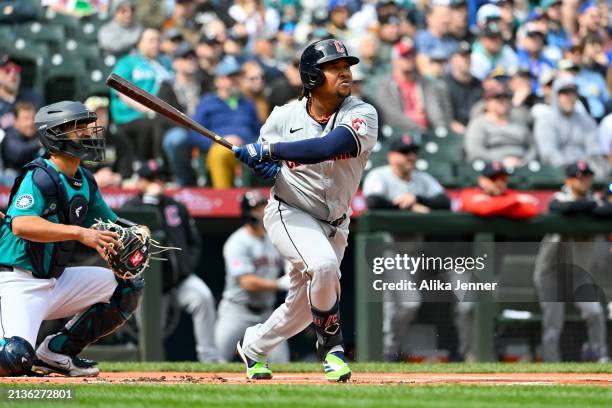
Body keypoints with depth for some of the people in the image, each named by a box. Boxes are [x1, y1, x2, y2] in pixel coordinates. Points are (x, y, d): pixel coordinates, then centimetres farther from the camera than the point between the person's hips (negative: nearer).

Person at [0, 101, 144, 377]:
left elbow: (110, 226, 16)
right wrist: (79, 232, -37)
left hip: (57, 282, 9)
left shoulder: (85, 182, 10)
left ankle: (56, 352, 7)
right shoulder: (40, 177, -16)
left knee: (129, 286, 6)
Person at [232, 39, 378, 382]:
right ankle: (332, 346, -13)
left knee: (303, 307, 13)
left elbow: (327, 147, -33)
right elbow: (261, 154, 11)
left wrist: (267, 151, -31)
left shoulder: (362, 115, -15)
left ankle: (254, 347, 41)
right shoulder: (284, 116, -8)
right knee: (322, 264, -32)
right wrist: (262, 164, -14)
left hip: (334, 224, 3)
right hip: (289, 213, -3)